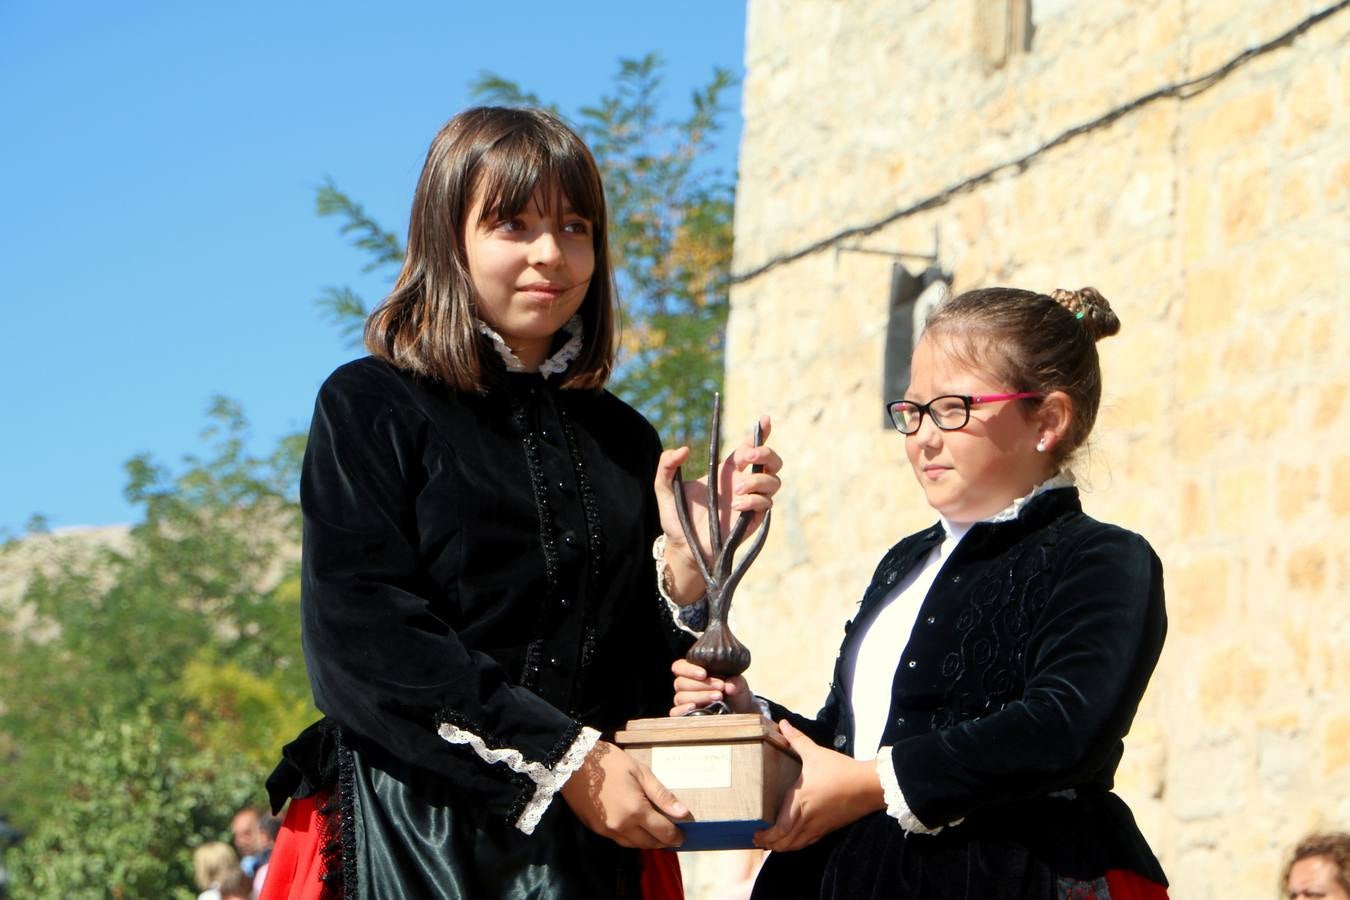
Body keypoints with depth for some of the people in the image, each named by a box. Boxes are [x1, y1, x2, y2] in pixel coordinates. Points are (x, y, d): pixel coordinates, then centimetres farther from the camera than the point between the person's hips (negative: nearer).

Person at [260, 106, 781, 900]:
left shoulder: (624, 442, 11)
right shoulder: (370, 407, -1)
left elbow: (645, 686, 10)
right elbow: (362, 642, -12)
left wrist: (688, 561, -7)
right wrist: (564, 760, -16)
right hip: (411, 835, -3)